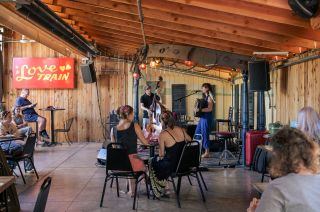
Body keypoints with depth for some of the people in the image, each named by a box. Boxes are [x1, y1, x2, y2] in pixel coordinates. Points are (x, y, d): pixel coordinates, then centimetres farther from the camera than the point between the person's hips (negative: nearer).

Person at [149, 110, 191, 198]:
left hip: (171, 166, -6)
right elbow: (189, 140, 17)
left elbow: (161, 155, -10)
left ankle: (158, 190, 35)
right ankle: (162, 188, 37)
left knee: (152, 162, 24)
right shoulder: (181, 130, -1)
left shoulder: (162, 135, -16)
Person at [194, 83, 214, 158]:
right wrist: (197, 109, 8)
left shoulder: (209, 98, -10)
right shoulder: (204, 97, 17)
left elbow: (209, 109, -21)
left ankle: (207, 152, 3)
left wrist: (200, 110, -27)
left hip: (207, 118, -9)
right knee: (197, 134, 10)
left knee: (204, 134, -5)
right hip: (202, 117, 9)